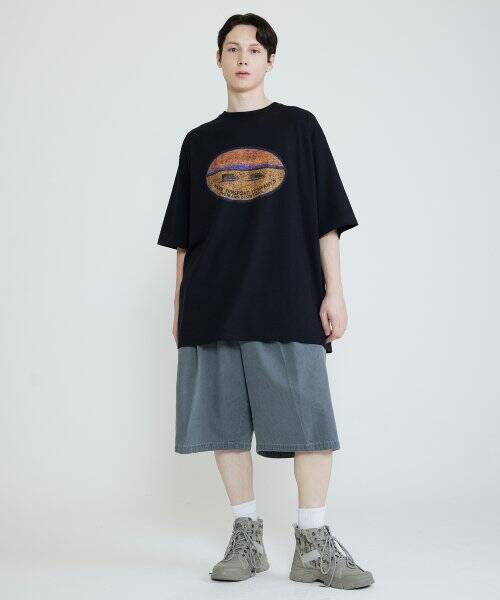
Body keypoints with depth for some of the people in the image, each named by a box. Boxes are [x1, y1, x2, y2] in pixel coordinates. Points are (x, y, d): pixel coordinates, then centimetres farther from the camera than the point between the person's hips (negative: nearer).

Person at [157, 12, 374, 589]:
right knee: (225, 420, 3)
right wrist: (179, 303, 12)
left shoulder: (298, 127, 8)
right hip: (211, 305, 3)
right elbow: (184, 235, 16)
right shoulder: (199, 142, 14)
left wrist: (333, 292, -2)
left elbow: (326, 219, 5)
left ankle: (313, 544, 4)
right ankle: (246, 538, 15)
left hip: (288, 302, -2)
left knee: (308, 420, -6)